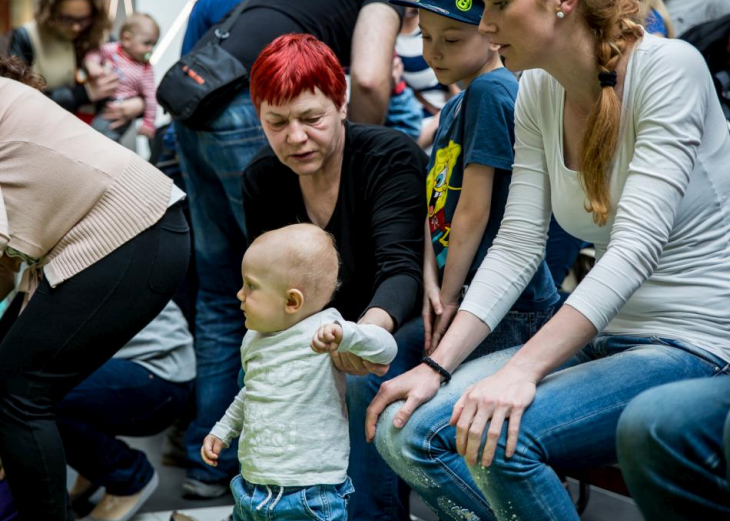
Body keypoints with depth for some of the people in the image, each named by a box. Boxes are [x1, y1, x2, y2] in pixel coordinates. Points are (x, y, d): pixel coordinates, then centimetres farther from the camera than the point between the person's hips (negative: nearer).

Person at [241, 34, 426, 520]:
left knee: (355, 380, -32)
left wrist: (370, 328, -54)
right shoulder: (262, 180, -4)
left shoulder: (393, 156, -20)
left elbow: (400, 269, -32)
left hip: (400, 323, -5)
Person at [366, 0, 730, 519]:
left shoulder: (669, 67, -16)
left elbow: (636, 246, -25)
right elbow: (516, 248, 0)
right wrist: (435, 368, -10)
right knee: (404, 429, -10)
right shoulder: (538, 92, 4)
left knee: (499, 439, -29)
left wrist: (523, 370, -33)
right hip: (604, 338, 7)